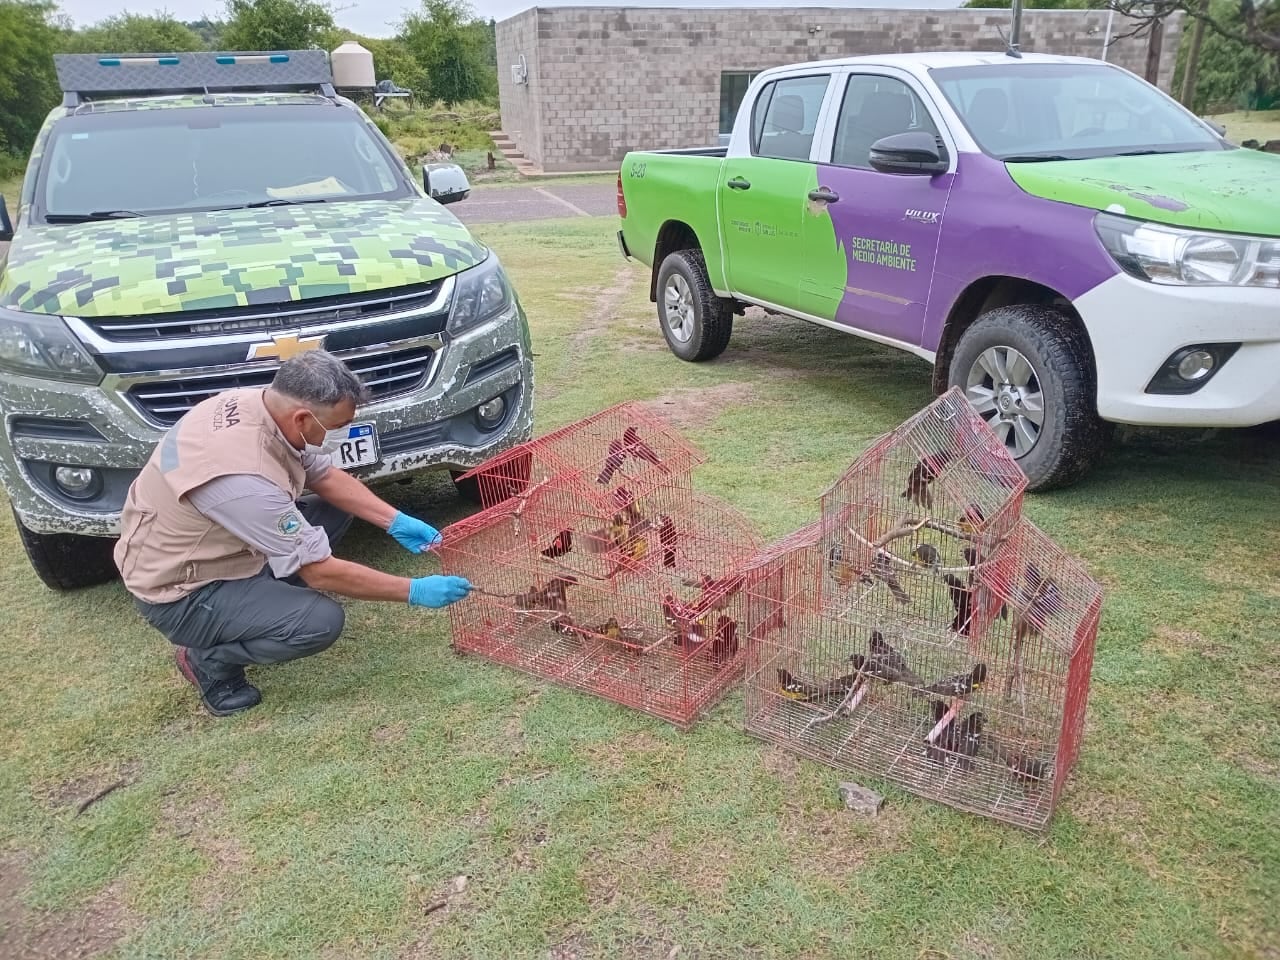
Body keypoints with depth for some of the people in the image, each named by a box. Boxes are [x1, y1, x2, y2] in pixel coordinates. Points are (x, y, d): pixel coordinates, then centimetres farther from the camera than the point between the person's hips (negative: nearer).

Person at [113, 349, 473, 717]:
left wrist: (396, 521, -3)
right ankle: (209, 659, 0)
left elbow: (325, 476, 4)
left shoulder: (260, 402, -13)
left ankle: (264, 597, 12)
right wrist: (413, 591, -21)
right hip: (179, 590, -8)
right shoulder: (244, 478, -37)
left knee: (335, 509, 4)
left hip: (210, 543, 9)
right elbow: (321, 572, -29)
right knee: (321, 620, -24)